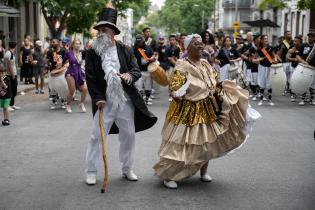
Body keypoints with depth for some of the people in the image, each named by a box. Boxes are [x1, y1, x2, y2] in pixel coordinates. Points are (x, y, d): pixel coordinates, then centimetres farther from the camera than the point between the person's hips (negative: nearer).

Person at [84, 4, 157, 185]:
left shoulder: (126, 50, 1)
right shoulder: (92, 53, -3)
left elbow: (137, 71, 1)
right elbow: (90, 78, -4)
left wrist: (130, 76, -21)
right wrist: (97, 98, -13)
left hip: (126, 100, 2)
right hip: (104, 101, -2)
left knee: (128, 135, 10)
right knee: (97, 136, 1)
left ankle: (127, 169, 26)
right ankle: (92, 172, 12)